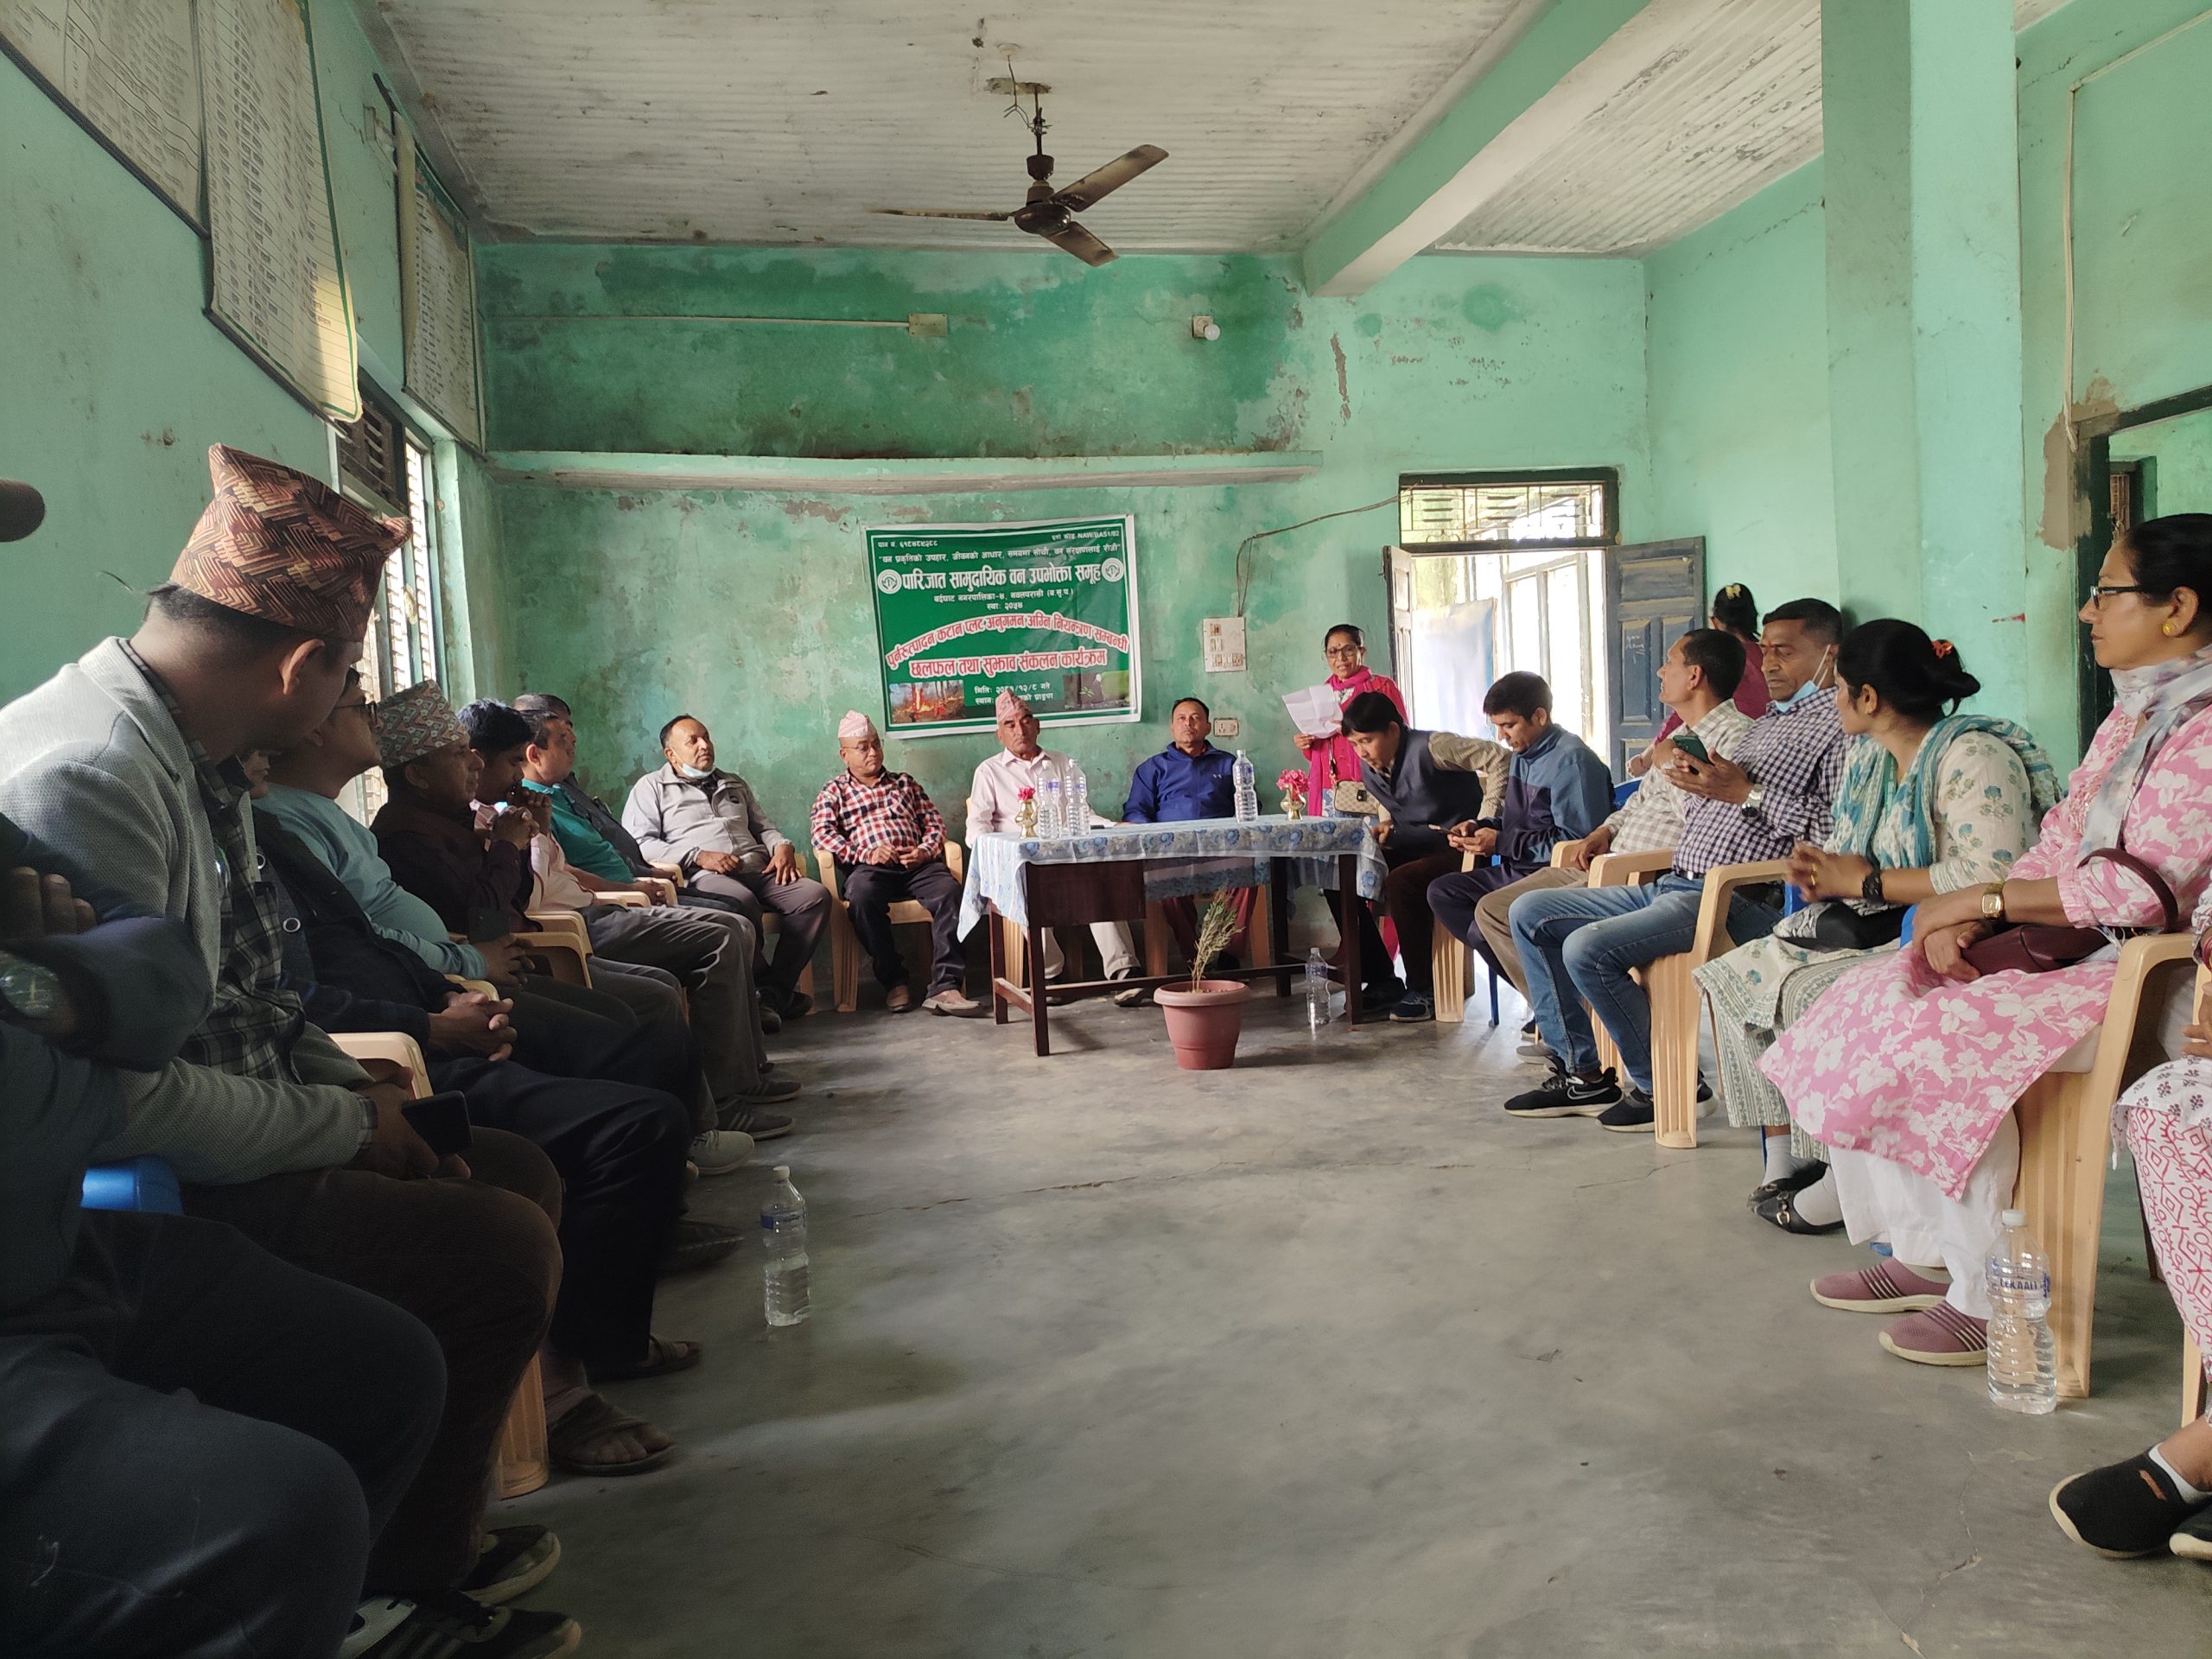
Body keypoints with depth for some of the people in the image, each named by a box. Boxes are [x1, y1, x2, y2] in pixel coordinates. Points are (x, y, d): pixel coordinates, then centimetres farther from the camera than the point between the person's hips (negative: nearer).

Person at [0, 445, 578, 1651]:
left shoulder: (191, 759, 8)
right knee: (499, 1247, -20)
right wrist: (349, 1125, -16)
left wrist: (357, 1087, 3)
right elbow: (127, 1099, -29)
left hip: (243, 1144, 11)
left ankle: (432, 1537, 20)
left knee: (519, 1173, 11)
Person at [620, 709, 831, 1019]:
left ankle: (777, 988, -24)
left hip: (759, 870, 5)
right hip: (703, 877, -5)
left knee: (815, 894, -25)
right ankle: (763, 984, -23)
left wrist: (782, 847, 7)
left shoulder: (735, 784, 33)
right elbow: (637, 843, 1)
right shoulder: (651, 787, 15)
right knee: (742, 901, -41)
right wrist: (698, 856, -12)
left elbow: (763, 827, 33)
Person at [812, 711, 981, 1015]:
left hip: (917, 864, 2)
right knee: (861, 894, -39)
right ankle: (893, 980, -23)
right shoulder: (834, 791, 19)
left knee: (949, 890, -32)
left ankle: (944, 987, -37)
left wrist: (924, 851, -2)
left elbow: (934, 821, 21)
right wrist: (865, 853, -12)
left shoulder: (905, 783, 29)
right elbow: (822, 833, 3)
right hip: (870, 867, -2)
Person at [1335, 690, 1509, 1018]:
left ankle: (1423, 989, -20)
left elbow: (1500, 759, -19)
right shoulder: (1370, 771, 6)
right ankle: (1382, 980, 2)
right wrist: (1385, 829, 0)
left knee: (1400, 884, -34)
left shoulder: (1430, 748, -18)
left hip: (1456, 848, -8)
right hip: (1412, 847, 8)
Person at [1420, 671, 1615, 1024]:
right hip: (1515, 869, 11)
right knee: (1441, 892, 6)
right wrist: (1480, 826, 4)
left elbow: (1575, 841, -22)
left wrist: (1501, 843, -20)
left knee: (1485, 914, -30)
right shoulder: (1523, 755, 13)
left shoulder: (1572, 760, -16)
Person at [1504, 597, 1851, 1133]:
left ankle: (1659, 1084, -6)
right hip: (1671, 886, 10)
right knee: (1530, 913, 6)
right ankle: (1581, 1073, 6)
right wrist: (1697, 781, 3)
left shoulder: (1840, 725, -4)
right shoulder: (1765, 724, 25)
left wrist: (1747, 794, -18)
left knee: (1587, 948, -28)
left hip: (1735, 899, -10)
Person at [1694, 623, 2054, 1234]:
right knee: (1734, 977, -2)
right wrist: (1820, 873, -3)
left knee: (1816, 997, -32)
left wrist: (1864, 881, -19)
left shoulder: (1973, 756, -17)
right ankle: (1782, 1157, 1)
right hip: (1867, 931, 10)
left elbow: (1989, 876, -30)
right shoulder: (1868, 755, 12)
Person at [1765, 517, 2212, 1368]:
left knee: (1940, 1034, -27)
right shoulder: (2134, 715, 15)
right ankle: (1921, 1253, 5)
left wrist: (1980, 898, -15)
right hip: (2074, 945, 10)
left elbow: (2142, 886, -22)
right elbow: (2059, 847, 12)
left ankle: (1995, 1299, -11)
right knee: (1867, 997, 0)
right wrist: (1965, 921, -4)